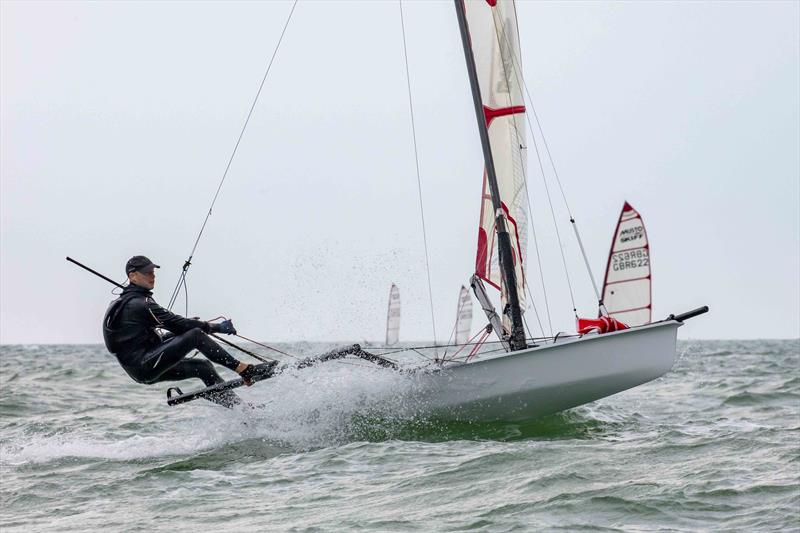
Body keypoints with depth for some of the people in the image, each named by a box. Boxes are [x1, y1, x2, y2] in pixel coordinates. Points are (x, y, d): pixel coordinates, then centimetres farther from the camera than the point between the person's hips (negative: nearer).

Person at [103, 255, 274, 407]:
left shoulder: (124, 303, 21)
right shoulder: (139, 303, -12)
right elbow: (174, 322, -16)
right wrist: (216, 327, -10)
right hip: (145, 365, -10)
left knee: (203, 366, 10)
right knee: (195, 335, -17)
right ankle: (244, 369, -18)